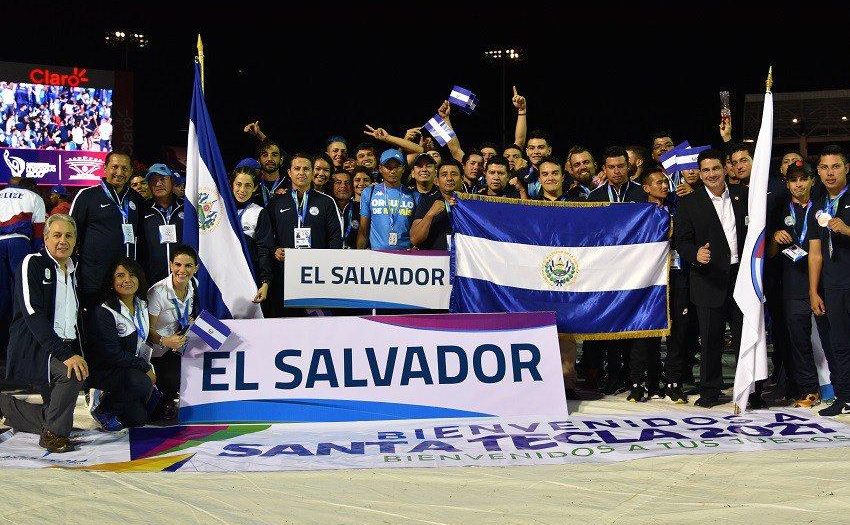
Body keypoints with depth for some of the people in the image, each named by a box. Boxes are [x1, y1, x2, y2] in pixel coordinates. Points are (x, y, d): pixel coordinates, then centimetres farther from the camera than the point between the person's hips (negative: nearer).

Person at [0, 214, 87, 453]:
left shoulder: (73, 271, 14)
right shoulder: (32, 264, -8)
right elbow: (33, 313, -21)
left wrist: (79, 353, 8)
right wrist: (64, 353, -28)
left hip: (67, 347, 7)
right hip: (34, 348, -7)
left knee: (58, 415, 6)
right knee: (71, 372, -35)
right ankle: (53, 433, -14)